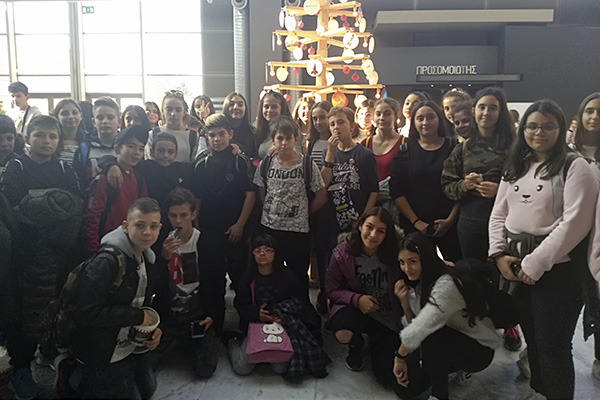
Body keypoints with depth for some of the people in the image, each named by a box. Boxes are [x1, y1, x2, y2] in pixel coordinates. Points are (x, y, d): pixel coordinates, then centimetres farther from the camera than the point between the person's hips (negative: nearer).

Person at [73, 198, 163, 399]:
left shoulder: (148, 259, 1)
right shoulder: (106, 261, -26)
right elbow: (86, 312, -31)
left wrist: (153, 326, -6)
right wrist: (138, 316, -25)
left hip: (131, 348, 8)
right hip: (101, 356, -8)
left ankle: (92, 383, 37)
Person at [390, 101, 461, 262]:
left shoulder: (454, 147, 4)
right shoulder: (405, 151, 5)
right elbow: (396, 191, -1)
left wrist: (451, 219, -8)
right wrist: (416, 221, -7)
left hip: (450, 224, 0)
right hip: (414, 226, 0)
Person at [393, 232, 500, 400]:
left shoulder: (447, 284, -28)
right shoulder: (419, 283, -2)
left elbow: (423, 328, -33)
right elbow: (415, 325, -4)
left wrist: (399, 356, -20)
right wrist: (405, 302, -20)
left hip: (479, 349, -8)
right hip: (444, 344, 8)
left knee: (430, 335, -35)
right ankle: (454, 367, 19)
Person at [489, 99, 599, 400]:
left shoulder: (575, 168, -7)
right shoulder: (515, 167, 13)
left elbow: (574, 223, -16)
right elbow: (498, 214, 12)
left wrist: (536, 263, -18)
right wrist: (499, 254, -2)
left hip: (557, 268, -6)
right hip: (517, 267, 6)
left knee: (552, 346, 0)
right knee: (532, 339, 17)